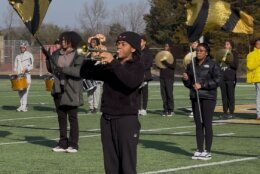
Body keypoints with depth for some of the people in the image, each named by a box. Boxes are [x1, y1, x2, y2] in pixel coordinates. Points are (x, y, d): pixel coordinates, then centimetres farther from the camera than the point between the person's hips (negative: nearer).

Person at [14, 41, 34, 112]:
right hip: (19, 76, 5)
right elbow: (15, 67, 22)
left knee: (25, 91, -14)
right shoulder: (18, 56, 20)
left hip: (26, 75, -5)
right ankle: (21, 105, 9)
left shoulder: (29, 55, 6)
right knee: (19, 91, 0)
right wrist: (16, 71, 1)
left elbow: (31, 66, 1)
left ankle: (24, 106, -16)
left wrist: (26, 69, -16)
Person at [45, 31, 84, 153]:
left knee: (72, 118, 0)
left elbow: (79, 71, -18)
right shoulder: (56, 54, 10)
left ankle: (73, 144, 5)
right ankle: (63, 143, 14)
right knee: (61, 117, 8)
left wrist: (64, 69, -23)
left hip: (72, 91, -5)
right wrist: (48, 58, 2)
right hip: (59, 90, 5)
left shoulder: (78, 56, -6)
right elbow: (51, 69, 15)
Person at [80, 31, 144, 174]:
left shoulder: (137, 66, -2)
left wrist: (113, 62, -25)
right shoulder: (109, 66, 14)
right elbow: (85, 73, 9)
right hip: (107, 119, 6)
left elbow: (131, 82, -23)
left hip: (126, 119, -5)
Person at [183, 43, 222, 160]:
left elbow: (217, 80, -11)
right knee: (198, 124, 8)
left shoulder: (212, 65, -4)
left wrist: (202, 85, -17)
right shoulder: (192, 65, 12)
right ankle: (199, 150, 14)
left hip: (208, 97, -5)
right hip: (195, 97, 5)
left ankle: (207, 151, 3)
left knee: (207, 124, -4)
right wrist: (186, 79, -5)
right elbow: (188, 83, 18)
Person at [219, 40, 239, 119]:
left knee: (230, 95, -4)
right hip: (222, 77, 5)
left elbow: (236, 65, -9)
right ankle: (225, 112, 11)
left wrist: (226, 60, -12)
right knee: (224, 95, 6)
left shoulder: (234, 54, 0)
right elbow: (218, 64, 21)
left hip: (230, 78, -5)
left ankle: (231, 112, 0)